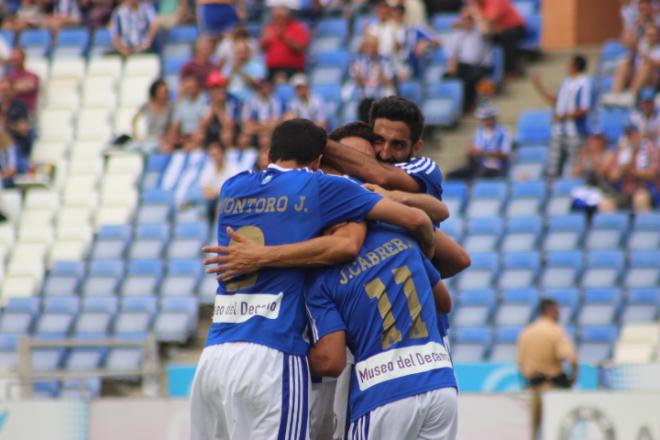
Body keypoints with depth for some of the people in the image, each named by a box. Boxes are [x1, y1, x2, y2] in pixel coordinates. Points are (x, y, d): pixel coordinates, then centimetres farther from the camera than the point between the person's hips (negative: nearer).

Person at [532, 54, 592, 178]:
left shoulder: (584, 84, -12)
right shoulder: (566, 82, 14)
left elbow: (584, 110, -17)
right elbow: (555, 100, 25)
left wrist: (564, 116, -16)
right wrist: (539, 86, 22)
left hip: (575, 132, -9)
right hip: (559, 131, 9)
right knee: (553, 169, 8)